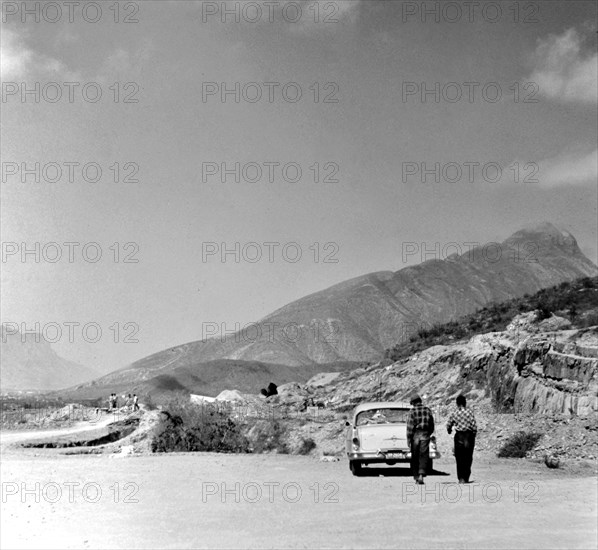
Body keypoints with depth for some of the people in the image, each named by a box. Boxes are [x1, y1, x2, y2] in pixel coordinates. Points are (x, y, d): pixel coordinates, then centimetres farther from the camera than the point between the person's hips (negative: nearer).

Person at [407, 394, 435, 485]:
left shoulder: (412, 411, -5)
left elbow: (410, 426, -9)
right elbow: (432, 426, 8)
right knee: (423, 456, 2)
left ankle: (416, 477, 14)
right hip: (425, 435, 2)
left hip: (415, 435, -2)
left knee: (415, 457, 9)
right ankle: (421, 475, -13)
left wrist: (408, 439, -5)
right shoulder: (428, 411, 5)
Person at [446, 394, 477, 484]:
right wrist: (474, 436, 7)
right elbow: (474, 426, -7)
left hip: (459, 436, 0)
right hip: (469, 435, 0)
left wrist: (449, 431, 25)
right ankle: (466, 478, 10)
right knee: (468, 458, 10)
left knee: (459, 458, 6)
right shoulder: (470, 412, -6)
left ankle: (461, 478, -2)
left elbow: (448, 426, 3)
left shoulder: (454, 413, -3)